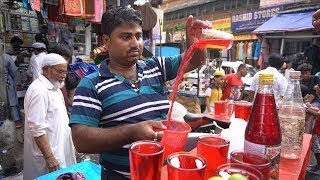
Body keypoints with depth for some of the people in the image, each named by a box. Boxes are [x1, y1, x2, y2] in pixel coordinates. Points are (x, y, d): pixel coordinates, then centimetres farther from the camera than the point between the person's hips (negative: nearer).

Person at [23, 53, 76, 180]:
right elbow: (37, 128, -25)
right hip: (48, 152, -9)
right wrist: (49, 157, -23)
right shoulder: (39, 91, -21)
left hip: (58, 149, 9)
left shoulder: (54, 87, 9)